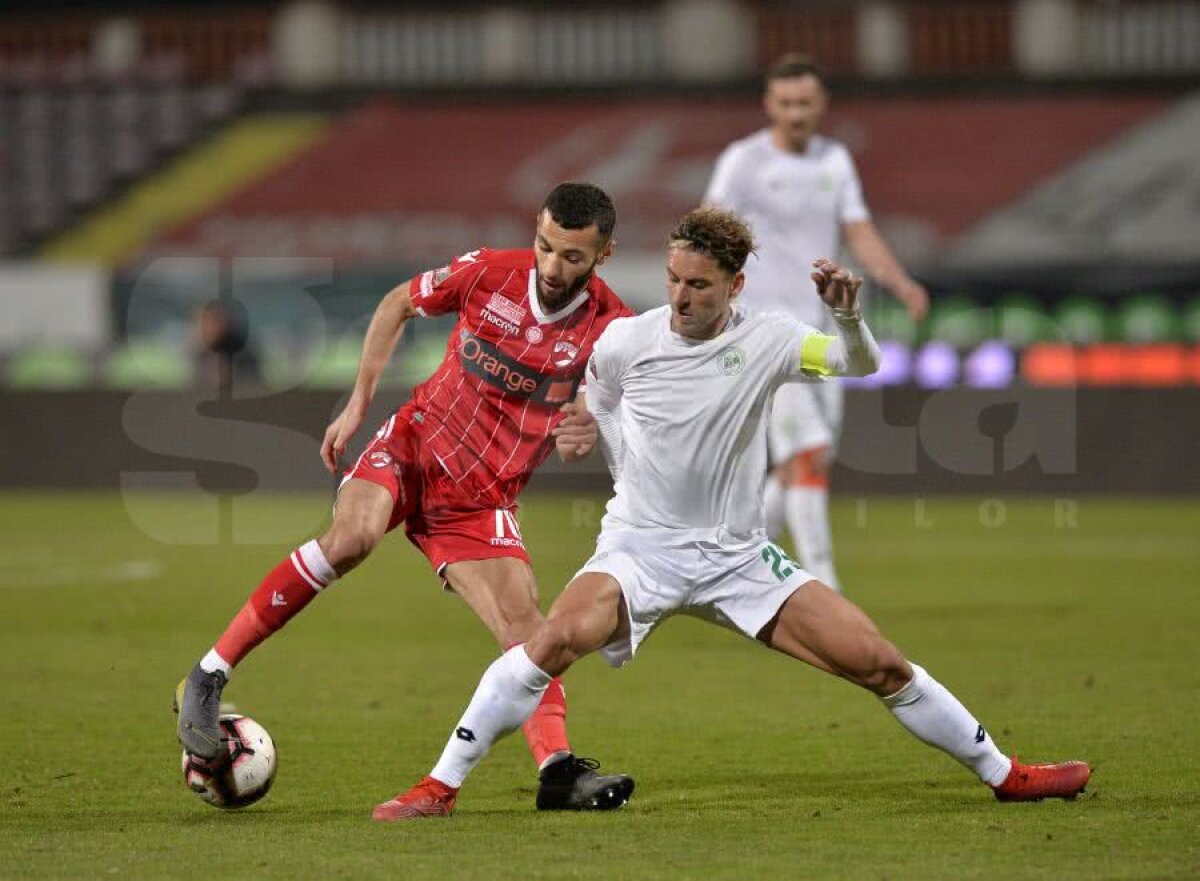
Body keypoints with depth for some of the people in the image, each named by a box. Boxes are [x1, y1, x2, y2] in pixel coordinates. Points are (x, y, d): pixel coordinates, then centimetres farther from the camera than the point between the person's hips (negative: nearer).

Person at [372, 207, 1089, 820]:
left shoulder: (766, 341, -6)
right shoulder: (624, 342, -5)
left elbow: (859, 366, -12)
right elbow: (598, 407, 15)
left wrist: (847, 315, -31)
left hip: (739, 556, 1)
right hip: (639, 545, -1)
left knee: (879, 662, -5)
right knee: (560, 637, -31)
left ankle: (1004, 774, 12)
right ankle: (440, 788, -23)